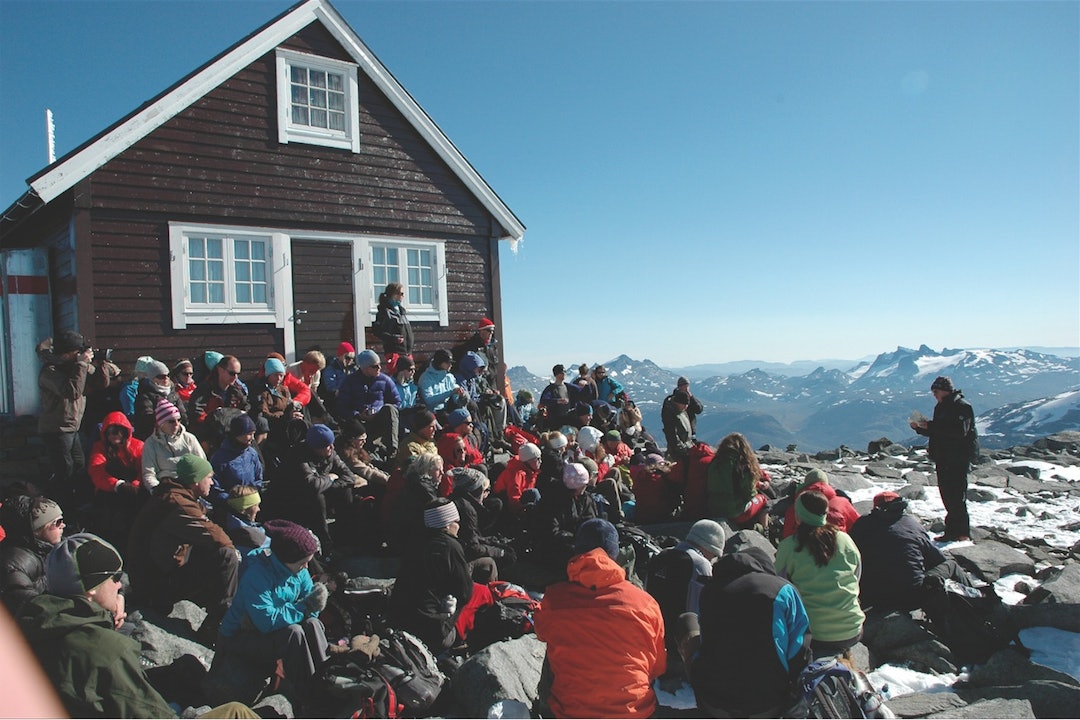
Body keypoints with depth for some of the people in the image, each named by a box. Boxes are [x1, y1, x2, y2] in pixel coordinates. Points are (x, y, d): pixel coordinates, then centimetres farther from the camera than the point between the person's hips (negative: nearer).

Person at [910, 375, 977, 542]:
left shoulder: (962, 407, -12)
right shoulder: (941, 407, 16)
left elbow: (959, 431, -26)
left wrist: (930, 426, -24)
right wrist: (919, 428, 5)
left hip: (958, 458, -9)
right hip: (943, 458, 9)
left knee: (957, 496, -9)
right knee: (947, 495, 12)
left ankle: (962, 533, -4)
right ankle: (953, 531, 19)